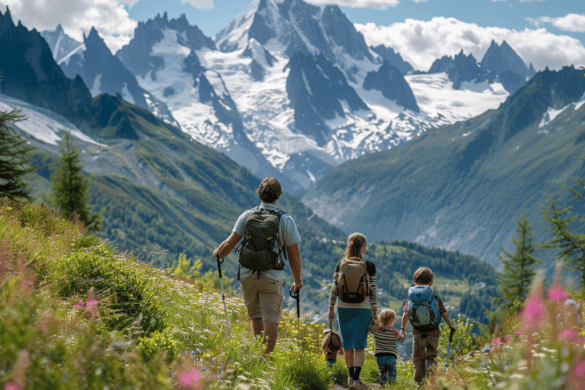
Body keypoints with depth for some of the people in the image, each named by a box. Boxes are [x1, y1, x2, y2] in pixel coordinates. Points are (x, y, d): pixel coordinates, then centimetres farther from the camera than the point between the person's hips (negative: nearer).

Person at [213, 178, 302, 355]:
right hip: (272, 277, -2)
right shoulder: (286, 220, -3)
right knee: (270, 320, -2)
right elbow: (294, 254, 0)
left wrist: (218, 253, 20)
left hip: (247, 275, 3)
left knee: (256, 317, 17)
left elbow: (230, 243, -2)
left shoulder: (247, 216, 0)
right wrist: (297, 281, 13)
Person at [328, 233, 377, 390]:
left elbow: (334, 288, 0)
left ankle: (351, 377, 19)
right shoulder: (369, 267, -5)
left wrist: (331, 308, 8)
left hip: (344, 309, 2)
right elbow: (373, 291, -3)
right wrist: (375, 312, 5)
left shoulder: (340, 265, 0)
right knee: (359, 346, 2)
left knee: (347, 344, 12)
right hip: (363, 310, -2)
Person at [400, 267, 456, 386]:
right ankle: (431, 367, -20)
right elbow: (444, 314, 0)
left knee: (418, 359, 10)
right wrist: (451, 326, 14)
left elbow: (406, 314, 2)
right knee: (430, 357, 10)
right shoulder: (436, 299, -2)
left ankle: (419, 381, 3)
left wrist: (402, 328, 14)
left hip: (417, 333, 1)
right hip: (433, 333, 0)